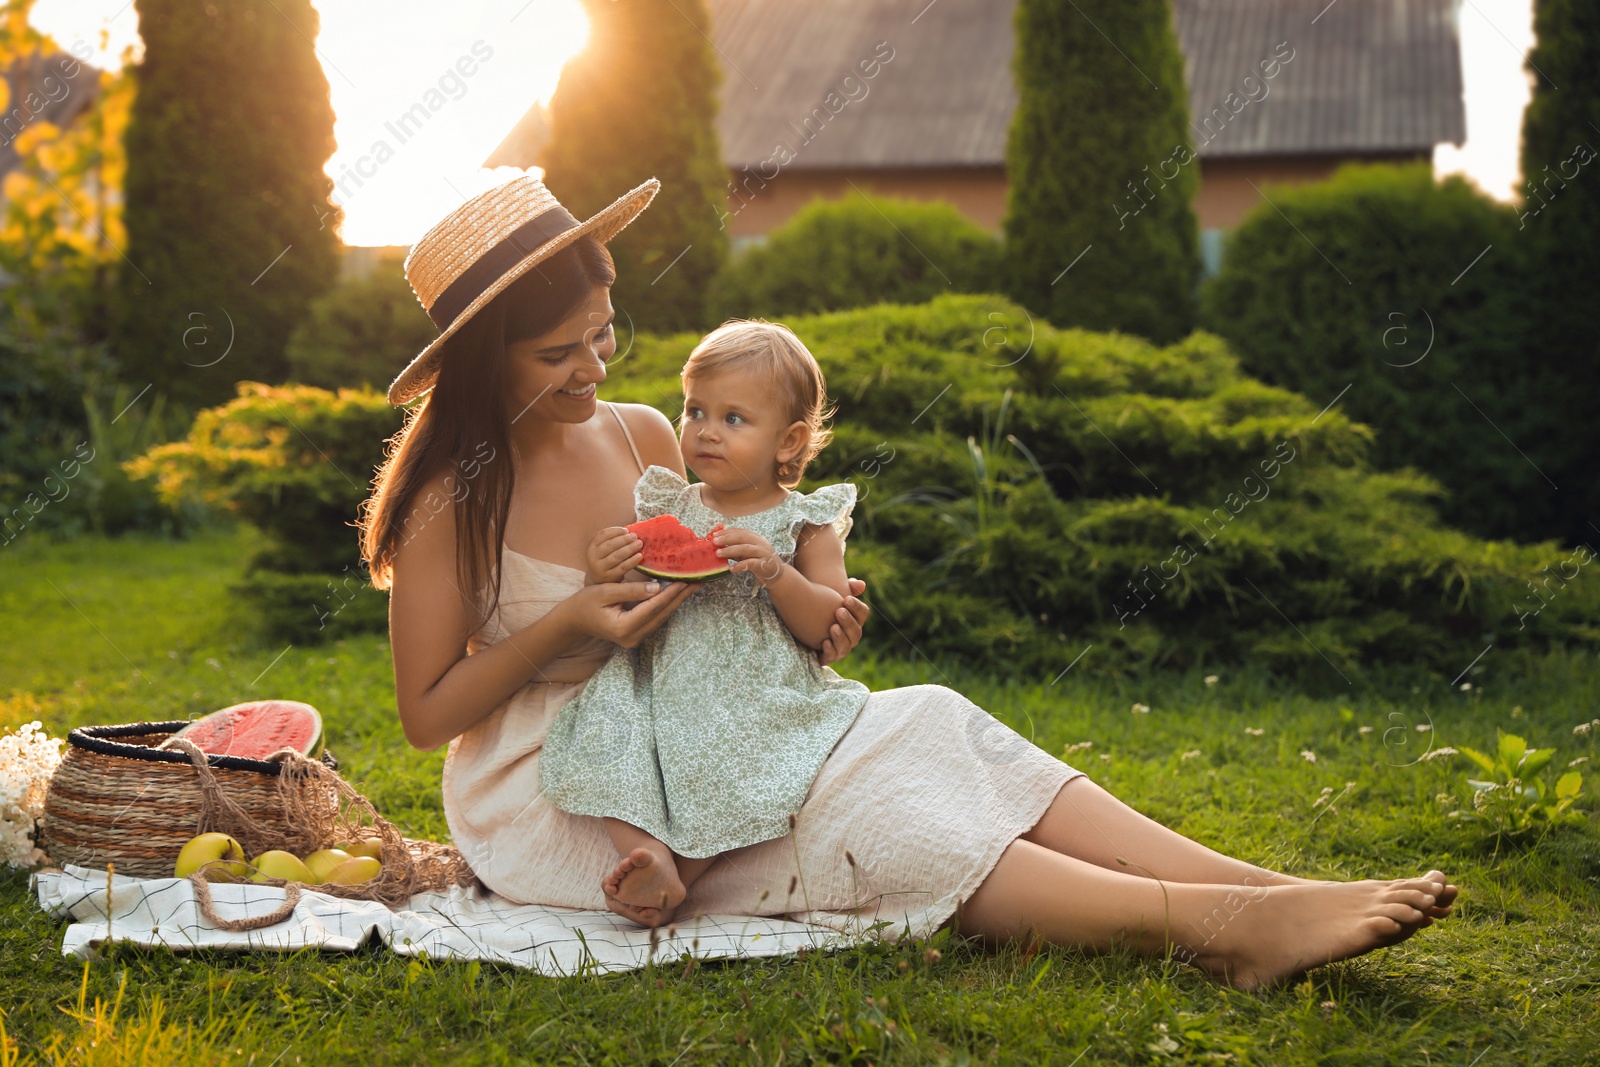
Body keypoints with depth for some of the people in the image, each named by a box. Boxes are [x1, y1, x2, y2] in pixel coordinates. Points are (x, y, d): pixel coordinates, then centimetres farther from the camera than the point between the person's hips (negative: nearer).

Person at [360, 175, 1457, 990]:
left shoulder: (644, 436, 3)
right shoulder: (450, 496, -13)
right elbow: (426, 713, -10)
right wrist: (566, 628, -23)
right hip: (542, 796, -5)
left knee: (922, 726, -17)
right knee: (845, 818, -27)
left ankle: (1263, 886, -28)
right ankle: (1210, 925, -38)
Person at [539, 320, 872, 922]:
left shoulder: (806, 524, 6)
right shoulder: (665, 511, 13)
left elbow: (827, 628, -3)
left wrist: (775, 572, -18)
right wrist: (604, 577, -11)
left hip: (765, 700, -2)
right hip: (663, 693, 3)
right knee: (610, 710, -25)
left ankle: (681, 872, -19)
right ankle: (648, 851, -32)